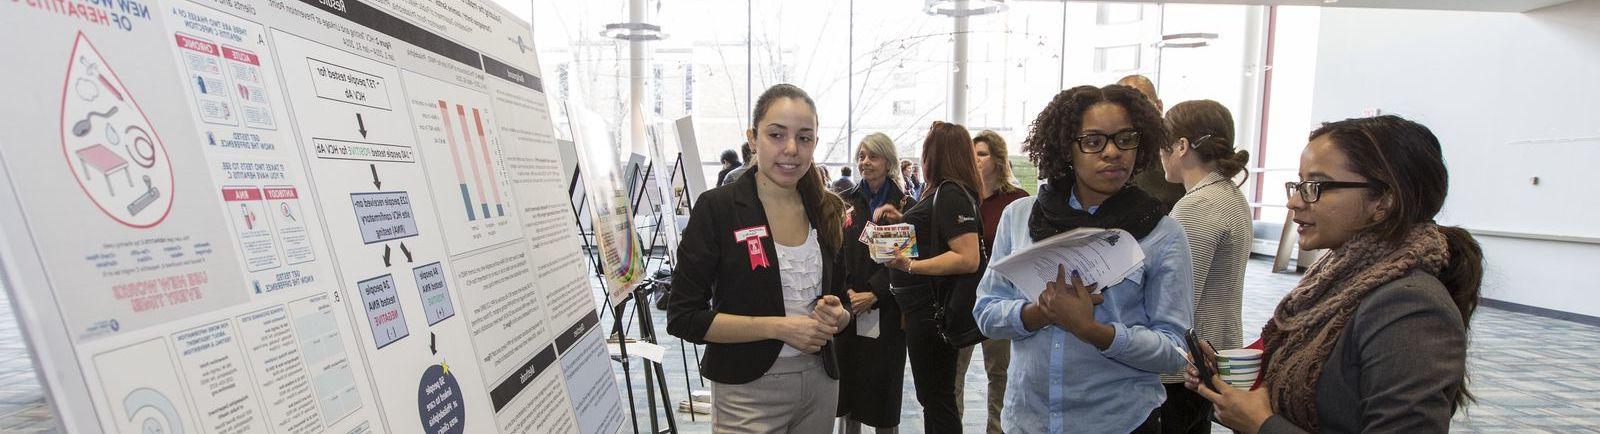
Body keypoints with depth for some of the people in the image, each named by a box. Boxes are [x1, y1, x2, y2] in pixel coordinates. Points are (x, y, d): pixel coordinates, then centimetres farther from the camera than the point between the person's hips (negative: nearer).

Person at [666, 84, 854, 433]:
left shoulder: (826, 211, 1)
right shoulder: (717, 207, -13)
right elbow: (683, 318, -14)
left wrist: (837, 316, -12)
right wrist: (778, 327, -21)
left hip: (820, 382, 5)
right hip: (748, 391, -5)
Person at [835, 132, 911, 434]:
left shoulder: (903, 204, 0)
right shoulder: (845, 202, 6)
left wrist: (873, 294, -14)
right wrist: (848, 292, -12)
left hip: (886, 306, -2)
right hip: (847, 305, 2)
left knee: (883, 377, 6)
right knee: (848, 374, 7)